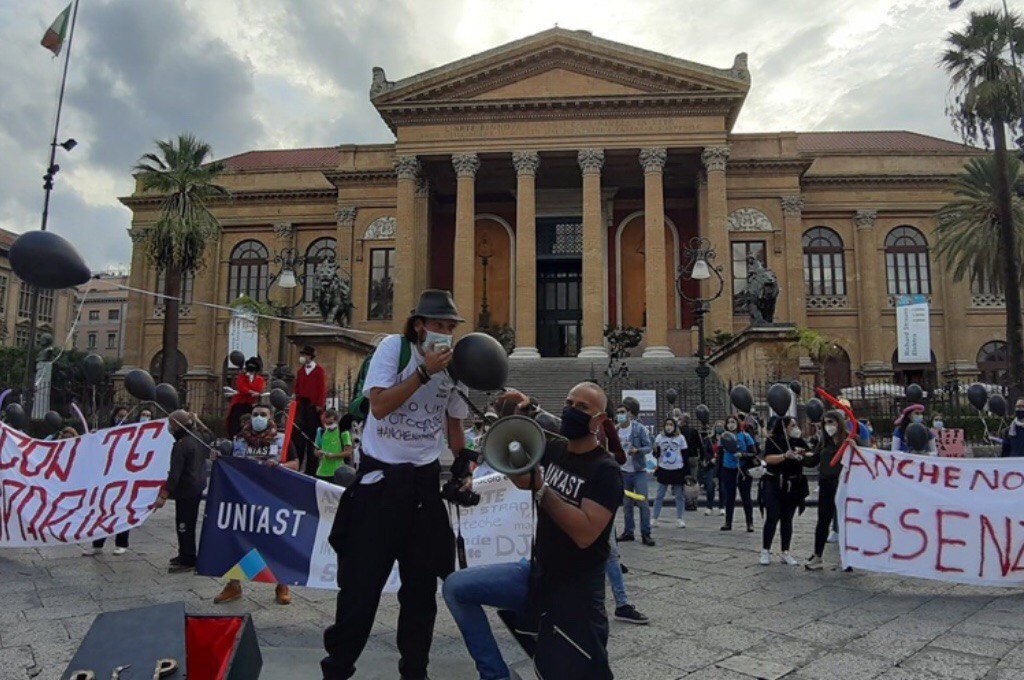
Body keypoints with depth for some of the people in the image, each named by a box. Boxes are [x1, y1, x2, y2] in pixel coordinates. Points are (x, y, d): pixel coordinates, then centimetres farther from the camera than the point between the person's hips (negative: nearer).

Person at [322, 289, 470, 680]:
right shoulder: (393, 347, -9)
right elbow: (379, 405, -19)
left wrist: (463, 468, 3)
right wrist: (424, 372, -24)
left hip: (424, 478, 4)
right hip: (379, 475, -4)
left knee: (422, 579, 11)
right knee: (362, 576, 0)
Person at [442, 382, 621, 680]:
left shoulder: (605, 470, -17)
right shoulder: (553, 449, 3)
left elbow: (585, 534, -26)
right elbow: (521, 479, 15)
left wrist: (541, 488, -26)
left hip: (575, 591, -6)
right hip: (538, 573, 6)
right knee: (455, 587, -1)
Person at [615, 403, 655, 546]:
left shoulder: (639, 428, -7)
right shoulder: (615, 430, 4)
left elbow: (649, 447, -10)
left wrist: (637, 450, -27)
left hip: (639, 471, -4)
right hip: (623, 471, 4)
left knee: (643, 502, -6)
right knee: (627, 504, 11)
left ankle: (646, 534, -1)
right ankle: (628, 532, 21)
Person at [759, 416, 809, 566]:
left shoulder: (800, 442, 7)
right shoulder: (773, 440, -4)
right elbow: (768, 459, -16)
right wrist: (785, 455, -28)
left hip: (793, 486, 3)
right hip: (773, 484, -3)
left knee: (787, 519, 8)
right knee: (773, 517, -7)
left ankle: (786, 552, 16)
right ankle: (765, 551, 1)